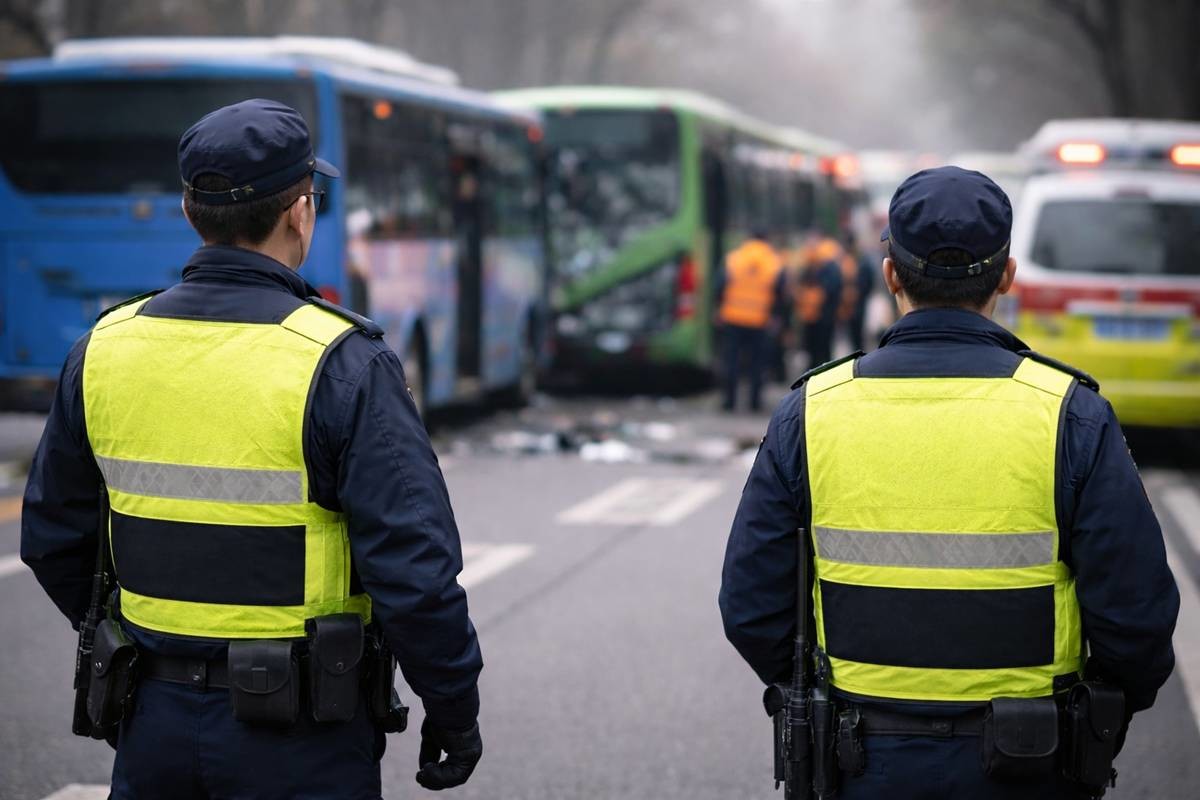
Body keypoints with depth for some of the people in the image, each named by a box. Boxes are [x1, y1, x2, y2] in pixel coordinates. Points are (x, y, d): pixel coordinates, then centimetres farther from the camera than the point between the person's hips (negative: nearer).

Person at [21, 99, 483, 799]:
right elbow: (414, 565, -18)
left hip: (156, 722, 5)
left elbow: (53, 537, 11)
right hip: (297, 739, -4)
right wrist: (455, 712, -4)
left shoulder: (105, 348, 0)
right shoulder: (341, 363, -16)